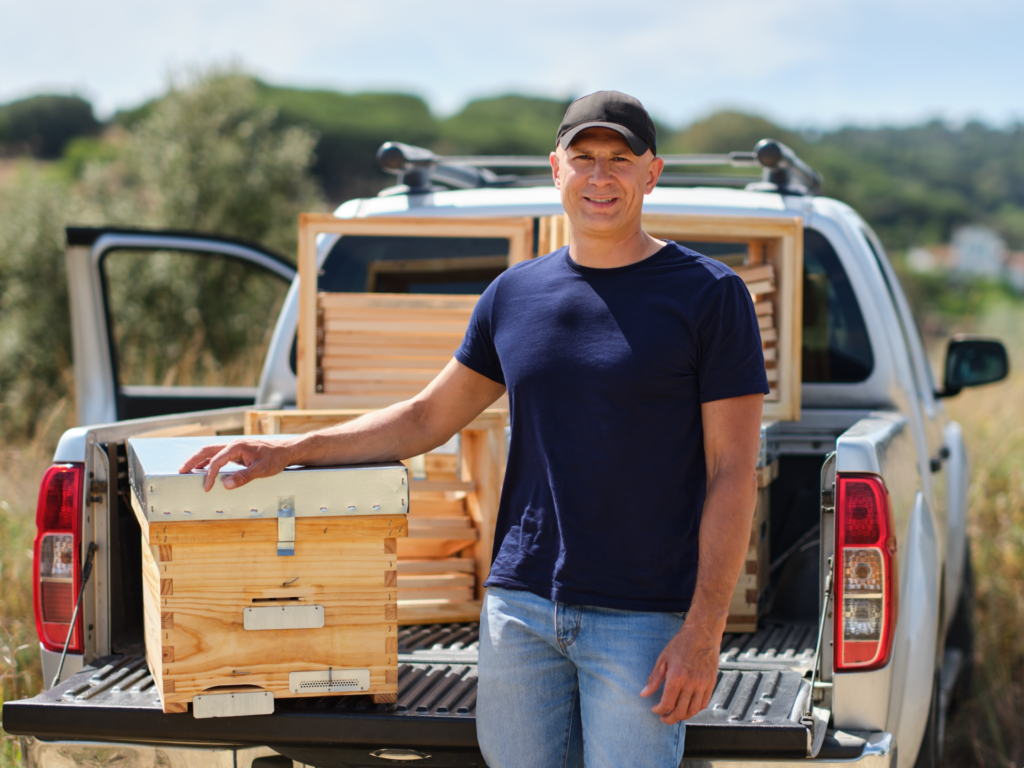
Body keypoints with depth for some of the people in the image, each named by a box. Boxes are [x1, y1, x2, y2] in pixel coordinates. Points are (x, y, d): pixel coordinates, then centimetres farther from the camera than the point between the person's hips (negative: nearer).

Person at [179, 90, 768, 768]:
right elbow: (427, 418, 20)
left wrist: (702, 633, -13)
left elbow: (732, 472, -6)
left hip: (643, 619, -4)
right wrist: (290, 450, 10)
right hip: (520, 604, 4)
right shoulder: (515, 294, 11)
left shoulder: (710, 295, -3)